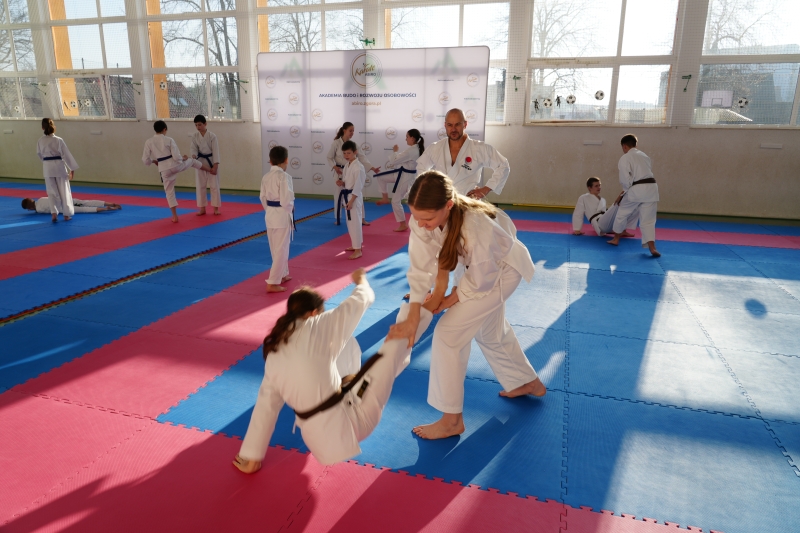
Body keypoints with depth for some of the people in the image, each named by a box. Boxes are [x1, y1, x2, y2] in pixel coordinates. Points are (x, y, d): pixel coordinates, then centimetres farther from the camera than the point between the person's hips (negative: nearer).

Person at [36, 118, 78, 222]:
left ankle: (54, 213, -2)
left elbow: (39, 154, 13)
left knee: (52, 191, 10)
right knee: (64, 191, 7)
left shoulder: (40, 141, 0)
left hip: (47, 167, 3)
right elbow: (66, 154, -11)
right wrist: (72, 169, -4)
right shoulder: (58, 140, -11)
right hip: (59, 166, -3)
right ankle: (66, 214, 12)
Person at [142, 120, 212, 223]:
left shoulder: (148, 142, -3)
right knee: (192, 161, 30)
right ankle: (210, 169, 53)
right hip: (176, 164, -1)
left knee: (169, 191, 14)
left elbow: (145, 160, -1)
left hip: (164, 169, 1)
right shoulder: (169, 139, -8)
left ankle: (175, 216, 15)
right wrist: (184, 158, 10)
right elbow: (177, 157, -11)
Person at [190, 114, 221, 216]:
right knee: (200, 186, 6)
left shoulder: (212, 136, -10)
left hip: (211, 162, -3)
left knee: (214, 185, 1)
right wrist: (194, 156, -24)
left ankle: (216, 208, 11)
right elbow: (194, 148, -1)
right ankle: (202, 208, 16)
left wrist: (215, 166, -15)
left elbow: (215, 151, -11)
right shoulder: (194, 136, -1)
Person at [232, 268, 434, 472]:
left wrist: (251, 458, 22)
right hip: (349, 423, -5)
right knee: (392, 351, 8)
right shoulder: (318, 326, -9)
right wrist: (361, 281, 30)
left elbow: (265, 406, 11)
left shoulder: (273, 357, 5)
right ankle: (422, 311, 31)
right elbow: (360, 301, 6)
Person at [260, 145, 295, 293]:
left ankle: (283, 275, 36)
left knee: (276, 248, 20)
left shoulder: (266, 176, 5)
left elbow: (263, 197, 10)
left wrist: (269, 211, 19)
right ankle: (273, 283, -1)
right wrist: (291, 207, -2)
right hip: (282, 215, -8)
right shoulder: (284, 176, -17)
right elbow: (286, 200, -21)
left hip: (270, 214, 8)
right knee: (281, 250, -2)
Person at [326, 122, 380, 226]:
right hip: (340, 172, -3)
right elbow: (329, 158, -3)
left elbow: (361, 158, -3)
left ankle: (361, 219, 13)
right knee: (338, 195, 5)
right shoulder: (336, 143, -10)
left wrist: (373, 168, -12)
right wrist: (335, 167, -21)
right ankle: (337, 218, 22)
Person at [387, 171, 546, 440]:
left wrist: (446, 302, -14)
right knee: (490, 331, 23)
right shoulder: (422, 218, -26)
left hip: (500, 269, -7)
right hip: (474, 264, 7)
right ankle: (529, 383, 49)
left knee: (448, 333, -13)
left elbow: (479, 282, -27)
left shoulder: (477, 227, -43)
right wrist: (412, 319, -24)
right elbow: (420, 269, -22)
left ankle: (452, 419, 3)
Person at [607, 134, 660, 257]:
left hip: (637, 190, -5)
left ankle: (616, 239, 32)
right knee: (648, 220, 5)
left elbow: (625, 178, -9)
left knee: (622, 213, 18)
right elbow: (649, 172, 20)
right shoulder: (644, 156, 21)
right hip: (651, 188, 5)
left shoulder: (625, 158, -1)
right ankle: (652, 248, -8)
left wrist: (626, 189, 11)